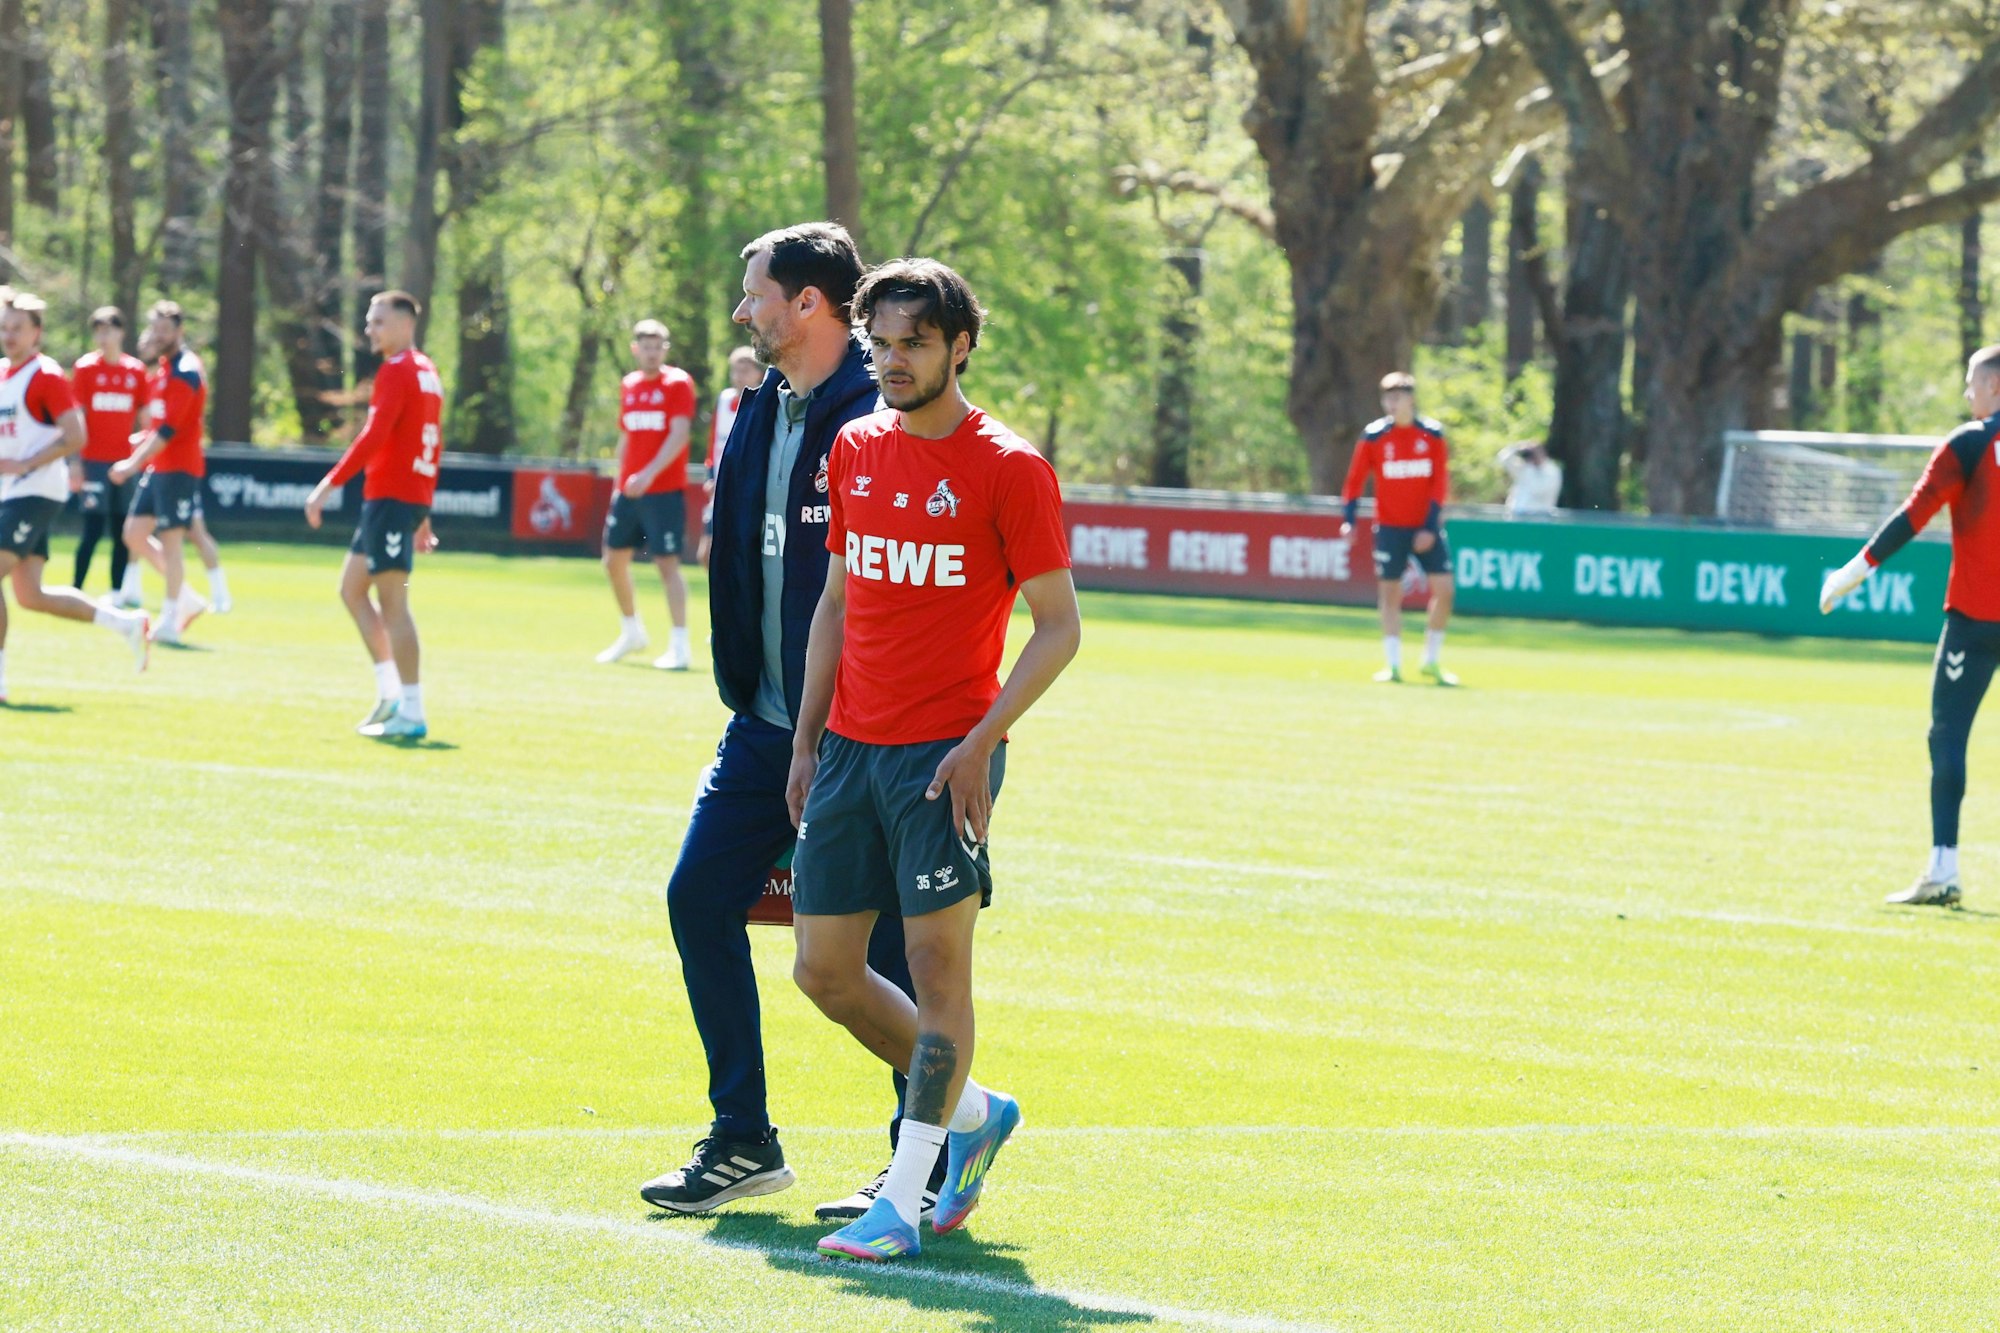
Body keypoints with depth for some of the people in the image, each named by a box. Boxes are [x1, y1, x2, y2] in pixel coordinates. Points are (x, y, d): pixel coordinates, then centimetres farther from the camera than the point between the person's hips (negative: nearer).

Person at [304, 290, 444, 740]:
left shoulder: (396, 371, -12)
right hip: (413, 499, 10)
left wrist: (329, 485, -23)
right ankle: (390, 692, 13)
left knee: (392, 602, -9)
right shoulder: (427, 373, 17)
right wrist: (423, 513, 25)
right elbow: (433, 446, 22)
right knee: (352, 587, 17)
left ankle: (411, 714, -10)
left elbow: (374, 435, -22)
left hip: (390, 497, -10)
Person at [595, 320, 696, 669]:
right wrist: (621, 480, 16)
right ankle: (632, 633, 27)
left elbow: (679, 435, -16)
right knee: (614, 559, 10)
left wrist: (648, 474, -25)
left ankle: (680, 646, -9)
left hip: (664, 491, -7)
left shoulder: (678, 383, -6)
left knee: (668, 562, -10)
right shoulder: (630, 385, 13)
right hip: (629, 492, 7)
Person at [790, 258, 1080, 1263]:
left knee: (938, 962, -7)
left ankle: (903, 1204, -5)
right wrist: (807, 741, 13)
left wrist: (980, 744, -16)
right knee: (824, 969, 7)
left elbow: (1059, 626, -7)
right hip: (849, 750, 7)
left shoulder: (1009, 470, -8)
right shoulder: (856, 451, 10)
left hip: (944, 755, -7)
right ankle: (972, 1112, 26)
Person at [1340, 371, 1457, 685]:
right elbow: (1355, 480, 1)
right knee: (1390, 594, -2)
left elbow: (1438, 484, -2)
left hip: (1425, 528, 1)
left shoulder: (1432, 435, -1)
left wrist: (1431, 527, -10)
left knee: (1444, 589, -6)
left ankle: (1431, 661, 8)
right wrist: (1348, 520, -11)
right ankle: (1393, 665, 5)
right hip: (1390, 527, -1)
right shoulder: (1374, 436, -2)